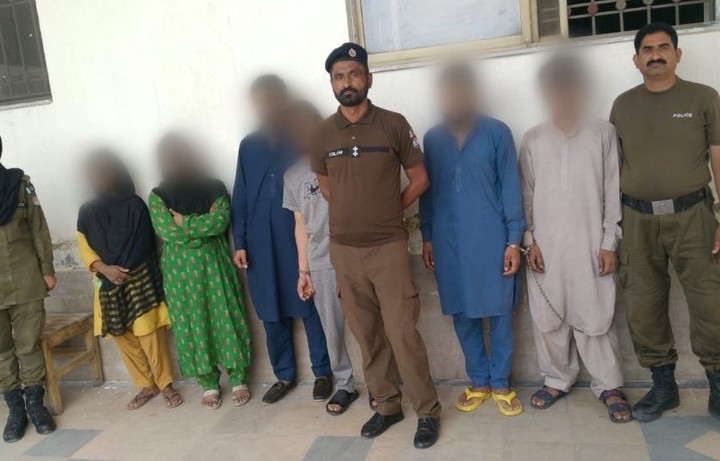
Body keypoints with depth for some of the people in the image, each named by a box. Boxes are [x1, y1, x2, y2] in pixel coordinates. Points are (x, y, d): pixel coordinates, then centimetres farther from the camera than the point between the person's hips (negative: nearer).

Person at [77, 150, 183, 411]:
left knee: (149, 335, -6)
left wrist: (120, 272, -10)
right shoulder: (87, 212, 7)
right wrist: (105, 269, -12)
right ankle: (146, 385, 22)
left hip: (138, 282, -5)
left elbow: (141, 246, -8)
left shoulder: (135, 206, -6)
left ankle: (166, 384, 9)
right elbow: (84, 249, 4)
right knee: (123, 338, 8)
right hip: (108, 285, 5)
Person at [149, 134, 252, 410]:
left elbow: (222, 221, -13)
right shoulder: (158, 197, 3)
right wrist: (205, 221, -10)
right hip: (180, 270, 1)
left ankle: (239, 379, 16)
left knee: (225, 318, 2)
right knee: (192, 323, 6)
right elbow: (168, 231, -11)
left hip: (215, 263, -1)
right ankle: (209, 384, 19)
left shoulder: (214, 188, 2)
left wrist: (185, 221, -12)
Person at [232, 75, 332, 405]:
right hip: (262, 245, 4)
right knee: (272, 314, 10)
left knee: (310, 309, 3)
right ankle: (284, 375, 25)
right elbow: (240, 198, 9)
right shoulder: (248, 146, 10)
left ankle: (323, 373, 19)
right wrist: (240, 242, 4)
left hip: (300, 241, -3)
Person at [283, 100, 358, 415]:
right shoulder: (293, 175, 9)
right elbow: (301, 225, 12)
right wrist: (303, 271, 9)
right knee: (332, 330, 9)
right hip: (321, 264, 3)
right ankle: (345, 385, 25)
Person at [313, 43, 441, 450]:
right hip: (344, 249, 4)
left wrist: (389, 211, 2)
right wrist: (353, 213, 9)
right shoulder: (322, 133, 3)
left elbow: (419, 179, 3)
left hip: (389, 247, -3)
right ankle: (387, 405, 28)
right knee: (367, 334, 12)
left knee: (402, 333, -2)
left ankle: (428, 411, 15)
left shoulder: (394, 124, -5)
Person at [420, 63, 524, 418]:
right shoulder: (432, 139, 6)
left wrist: (514, 240, -7)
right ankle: (478, 382, 26)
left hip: (491, 240, -2)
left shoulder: (497, 133, -3)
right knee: (462, 315, 10)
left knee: (499, 313, 6)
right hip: (449, 242, 3)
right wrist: (427, 237, 7)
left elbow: (510, 188, -4)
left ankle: (501, 384, 22)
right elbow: (427, 190, 10)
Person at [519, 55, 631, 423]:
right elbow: (526, 196, 6)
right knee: (548, 317, 8)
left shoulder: (603, 133, 2)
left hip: (590, 245, -2)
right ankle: (557, 380, 25)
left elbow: (613, 192, 1)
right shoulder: (532, 140, 6)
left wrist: (610, 242, -3)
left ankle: (609, 385, 19)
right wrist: (529, 240, -2)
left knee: (595, 318, 2)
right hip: (545, 247, 2)